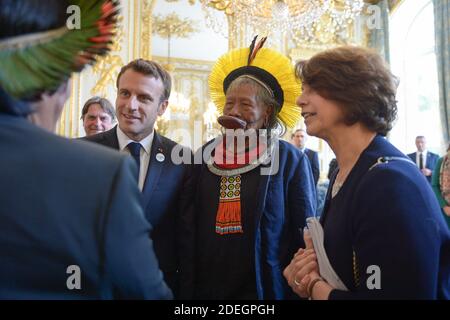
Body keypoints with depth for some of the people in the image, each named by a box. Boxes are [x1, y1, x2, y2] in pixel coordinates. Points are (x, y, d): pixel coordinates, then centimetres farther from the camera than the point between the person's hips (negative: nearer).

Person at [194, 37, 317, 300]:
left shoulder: (291, 160, -9)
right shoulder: (206, 155, -1)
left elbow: (305, 236, -6)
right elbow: (191, 226, 4)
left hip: (267, 288, -2)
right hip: (206, 288, 3)